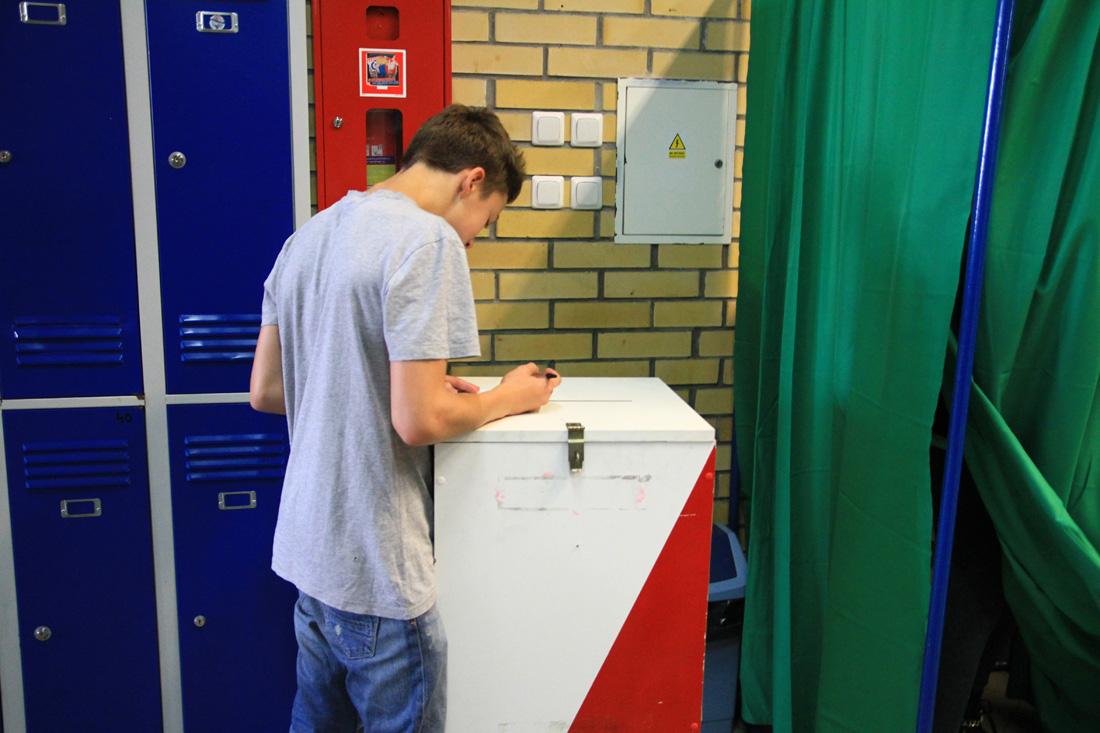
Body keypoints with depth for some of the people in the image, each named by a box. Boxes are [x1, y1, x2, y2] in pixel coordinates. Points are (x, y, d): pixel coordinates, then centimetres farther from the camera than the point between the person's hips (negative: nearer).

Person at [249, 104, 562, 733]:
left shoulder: (308, 237, 9)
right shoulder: (428, 240, -17)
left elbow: (266, 390, 13)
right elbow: (418, 421, -23)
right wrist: (506, 399, -4)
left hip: (306, 544, 8)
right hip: (377, 570, -8)